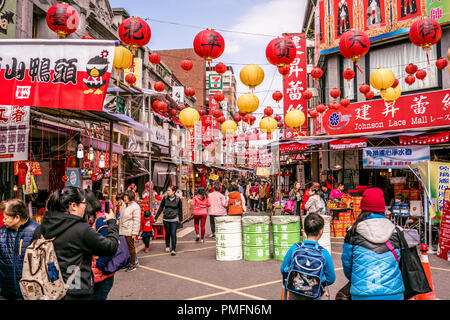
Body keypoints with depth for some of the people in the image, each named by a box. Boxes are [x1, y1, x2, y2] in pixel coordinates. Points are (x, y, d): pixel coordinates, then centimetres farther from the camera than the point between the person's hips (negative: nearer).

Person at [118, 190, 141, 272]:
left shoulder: (135, 207, -14)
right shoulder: (124, 205, 11)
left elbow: (136, 221, -16)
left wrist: (134, 233, -18)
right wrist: (119, 227, 19)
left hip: (129, 231, -8)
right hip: (122, 230, 8)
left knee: (131, 247, 1)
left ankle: (133, 265, 12)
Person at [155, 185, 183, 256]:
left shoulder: (178, 199, -7)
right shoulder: (165, 198, -2)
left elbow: (180, 210, 5)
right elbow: (161, 208, 6)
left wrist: (180, 219, 11)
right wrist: (156, 217, 6)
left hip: (174, 219, -2)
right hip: (166, 219, 3)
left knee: (173, 234, -8)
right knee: (167, 233, 15)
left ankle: (173, 249, 0)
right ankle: (167, 246, 37)